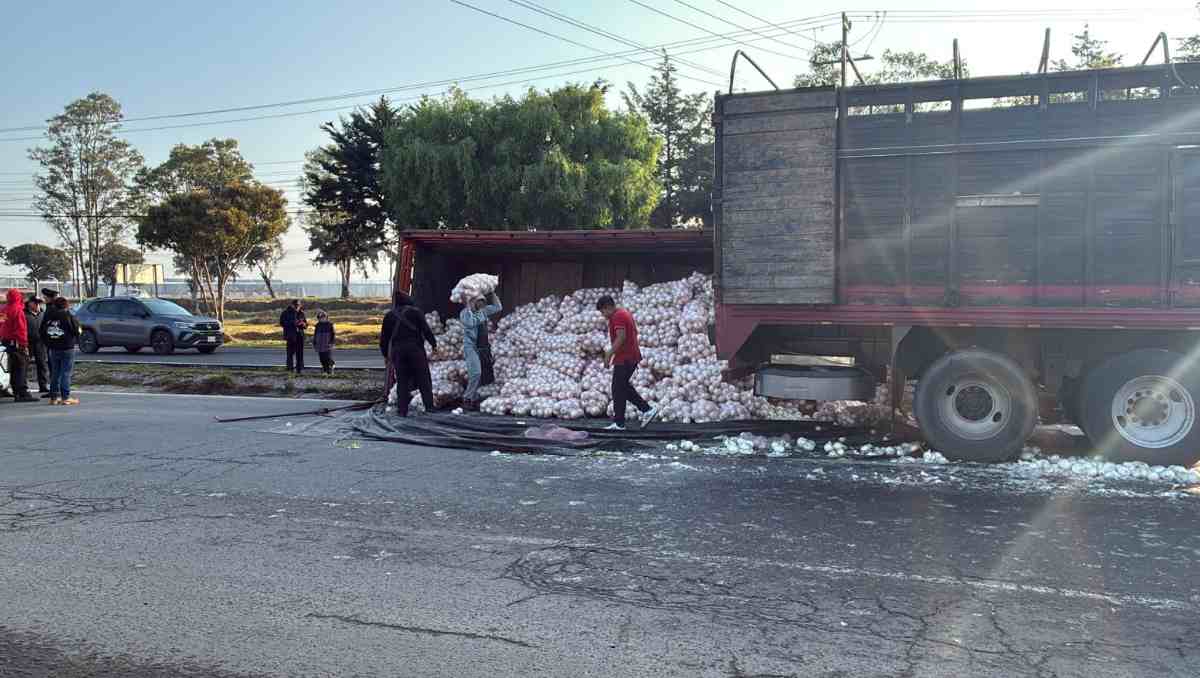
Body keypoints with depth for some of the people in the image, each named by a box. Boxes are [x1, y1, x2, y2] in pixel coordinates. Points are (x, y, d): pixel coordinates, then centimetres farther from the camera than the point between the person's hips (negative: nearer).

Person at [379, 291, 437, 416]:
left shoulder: (389, 316, 11)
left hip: (397, 351, 3)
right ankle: (429, 405, -3)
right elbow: (426, 329, -6)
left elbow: (384, 337, 14)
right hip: (415, 348, -3)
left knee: (402, 381, 7)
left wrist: (385, 353, 23)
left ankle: (402, 410, 2)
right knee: (423, 378, 3)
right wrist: (433, 343, 1)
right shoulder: (416, 312, 2)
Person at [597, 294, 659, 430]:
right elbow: (634, 332, 23)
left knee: (618, 389, -2)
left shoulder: (617, 316, -16)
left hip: (624, 359, -10)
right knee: (624, 387, 17)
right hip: (632, 356, 10)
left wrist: (609, 354, -20)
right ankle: (647, 409, 11)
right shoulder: (625, 313, 16)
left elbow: (621, 337, -25)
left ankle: (619, 423, 4)